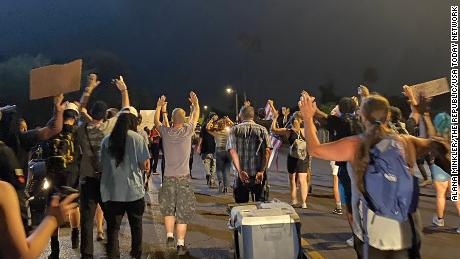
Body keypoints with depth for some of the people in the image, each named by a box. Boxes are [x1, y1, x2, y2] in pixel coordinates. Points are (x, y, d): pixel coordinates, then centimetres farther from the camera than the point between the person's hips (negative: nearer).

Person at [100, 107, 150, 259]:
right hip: (133, 191, -1)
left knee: (113, 227, 12)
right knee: (136, 225, 18)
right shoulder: (137, 138, -10)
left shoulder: (107, 140, -1)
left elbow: (103, 163, 9)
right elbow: (145, 166, -10)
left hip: (111, 192, 2)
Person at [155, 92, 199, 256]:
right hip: (184, 177, -1)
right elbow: (196, 116, 11)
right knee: (183, 212, 6)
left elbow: (156, 121, 17)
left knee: (168, 208, 20)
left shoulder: (165, 132, -5)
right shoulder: (187, 131, -8)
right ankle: (180, 245, 11)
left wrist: (159, 106, 30)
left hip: (168, 177, 1)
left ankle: (169, 236, 14)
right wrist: (195, 103, 28)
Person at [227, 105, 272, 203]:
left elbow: (232, 151, -12)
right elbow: (267, 151, -8)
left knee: (241, 204, 12)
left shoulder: (234, 130, 1)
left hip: (241, 174, 0)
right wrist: (261, 171, -11)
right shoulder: (262, 129, 2)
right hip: (258, 174, 0)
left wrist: (240, 171, -17)